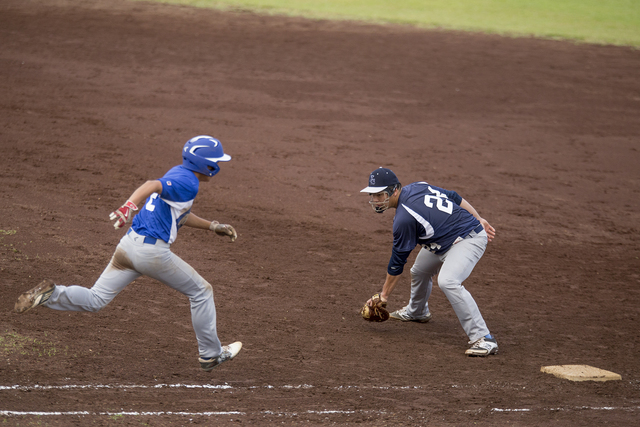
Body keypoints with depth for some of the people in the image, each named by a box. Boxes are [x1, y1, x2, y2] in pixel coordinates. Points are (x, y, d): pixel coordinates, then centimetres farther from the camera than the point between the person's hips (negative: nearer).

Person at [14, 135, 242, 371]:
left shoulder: (178, 173, 19)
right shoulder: (187, 182, -12)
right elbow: (152, 185, -30)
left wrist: (213, 226, 35)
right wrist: (130, 206, -47)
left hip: (129, 245, 9)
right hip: (153, 251, -8)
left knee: (95, 299, 9)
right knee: (201, 292, 11)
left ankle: (51, 294, -15)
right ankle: (210, 353, 21)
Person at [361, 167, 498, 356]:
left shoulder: (404, 219, -25)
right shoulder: (417, 187, -2)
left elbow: (397, 263, -15)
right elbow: (455, 197, 6)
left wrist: (384, 295, -4)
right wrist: (479, 220, 13)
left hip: (469, 240, -11)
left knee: (447, 281, -33)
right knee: (419, 270, 26)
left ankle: (483, 339, -33)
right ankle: (417, 312, 55)